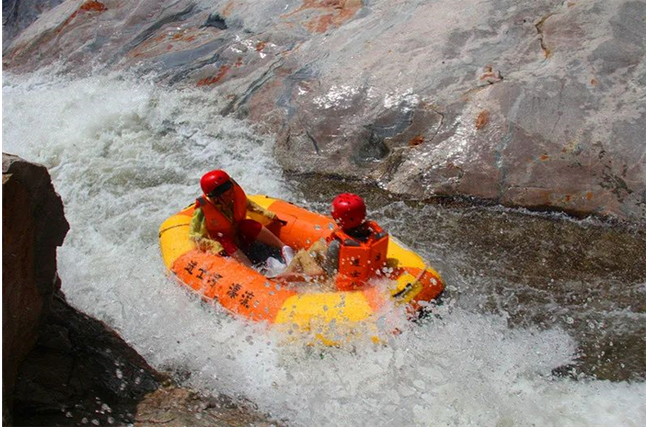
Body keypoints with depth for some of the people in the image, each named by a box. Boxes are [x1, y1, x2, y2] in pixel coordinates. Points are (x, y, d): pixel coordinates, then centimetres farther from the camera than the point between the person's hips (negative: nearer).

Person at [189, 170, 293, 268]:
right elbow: (195, 236, -21)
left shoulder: (236, 192, -14)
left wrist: (269, 215, 1)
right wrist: (216, 247, -33)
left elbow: (248, 204, 6)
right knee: (226, 242, -36)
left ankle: (284, 248, -32)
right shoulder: (202, 210, -25)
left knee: (248, 226, -27)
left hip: (242, 236, 3)